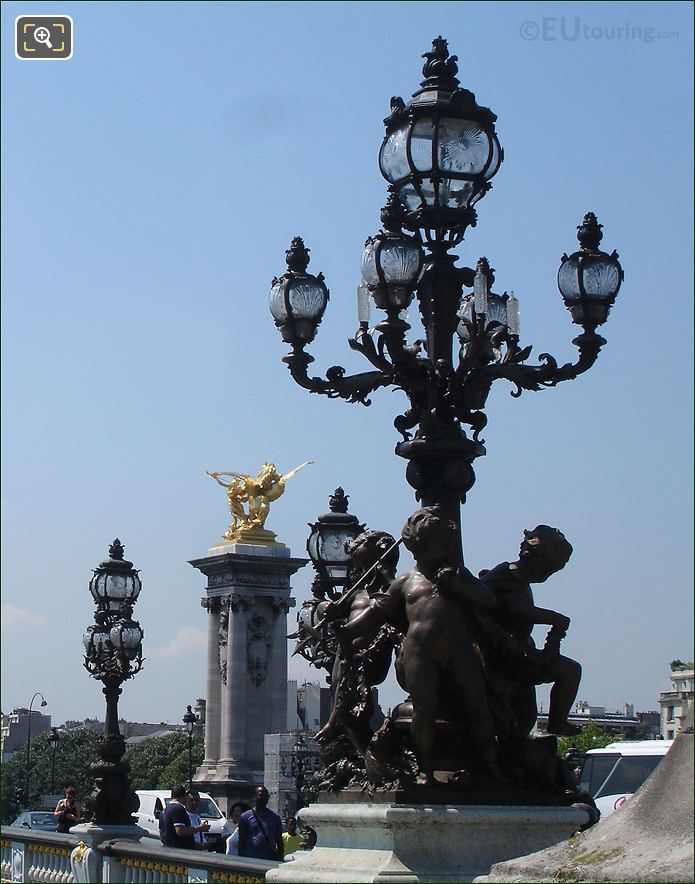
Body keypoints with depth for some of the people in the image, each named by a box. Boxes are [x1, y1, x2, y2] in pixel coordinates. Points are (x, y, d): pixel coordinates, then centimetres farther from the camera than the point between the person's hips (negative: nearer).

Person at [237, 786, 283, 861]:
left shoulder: (275, 818, 12)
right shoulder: (245, 817, 5)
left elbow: (280, 842, 14)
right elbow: (241, 842, 4)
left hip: (270, 860, 2)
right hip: (251, 860, -2)